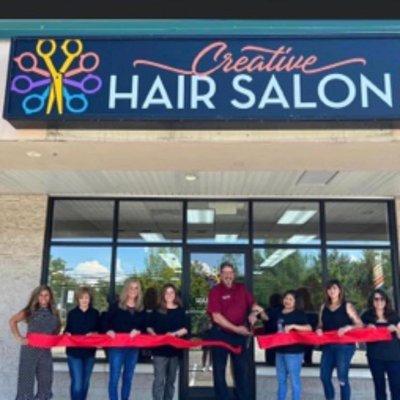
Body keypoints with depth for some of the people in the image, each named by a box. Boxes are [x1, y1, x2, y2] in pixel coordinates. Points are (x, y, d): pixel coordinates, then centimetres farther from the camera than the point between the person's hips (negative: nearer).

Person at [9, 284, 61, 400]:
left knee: (46, 381, 8)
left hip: (46, 350, 4)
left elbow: (57, 328, 20)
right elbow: (13, 321, -1)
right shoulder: (30, 310, -1)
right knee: (26, 380, -1)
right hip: (30, 349, -4)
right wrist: (19, 338, -7)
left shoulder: (54, 313, 8)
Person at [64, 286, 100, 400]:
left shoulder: (95, 313, 4)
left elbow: (99, 330, 8)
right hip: (74, 351, -2)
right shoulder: (72, 313, 1)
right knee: (77, 382, -11)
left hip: (89, 351, 2)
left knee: (85, 381, 12)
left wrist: (93, 334, -12)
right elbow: (67, 330, 8)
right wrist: (67, 334, -13)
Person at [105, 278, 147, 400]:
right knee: (114, 377, -4)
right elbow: (106, 323, -2)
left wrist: (138, 331, -10)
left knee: (128, 377, 13)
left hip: (133, 347, 4)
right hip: (117, 346, -4)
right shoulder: (116, 306, -3)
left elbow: (144, 327, 10)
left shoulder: (141, 309, 8)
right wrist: (109, 331, -21)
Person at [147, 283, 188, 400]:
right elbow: (149, 327, 6)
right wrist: (154, 335, -13)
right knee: (159, 379, -8)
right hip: (160, 348, -2)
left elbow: (186, 329, 2)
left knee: (171, 379, 12)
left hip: (175, 348, 2)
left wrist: (175, 333, -14)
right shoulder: (157, 310, 4)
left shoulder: (180, 311, 7)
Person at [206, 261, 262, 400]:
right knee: (219, 369, 7)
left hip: (240, 334, 4)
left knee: (242, 368, 12)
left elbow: (253, 304, 12)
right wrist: (236, 328, -22)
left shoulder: (241, 288, 3)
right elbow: (216, 317, -18)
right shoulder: (215, 291, -12)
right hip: (220, 334, -4)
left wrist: (253, 313, -13)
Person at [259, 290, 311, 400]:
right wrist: (260, 311, 1)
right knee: (281, 379, 16)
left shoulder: (299, 314, -7)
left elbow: (309, 328, -17)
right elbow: (265, 317, 21)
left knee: (294, 380, 0)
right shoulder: (278, 313, 10)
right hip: (280, 350, 6)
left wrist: (293, 326, -25)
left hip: (294, 351, -6)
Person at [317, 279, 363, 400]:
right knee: (324, 376, 3)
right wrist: (319, 330, -5)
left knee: (342, 377, -7)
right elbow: (320, 325, 18)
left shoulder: (347, 306, 0)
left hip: (344, 345, -5)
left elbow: (360, 325, -4)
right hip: (328, 346, 5)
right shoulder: (324, 307, 12)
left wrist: (348, 327, -22)